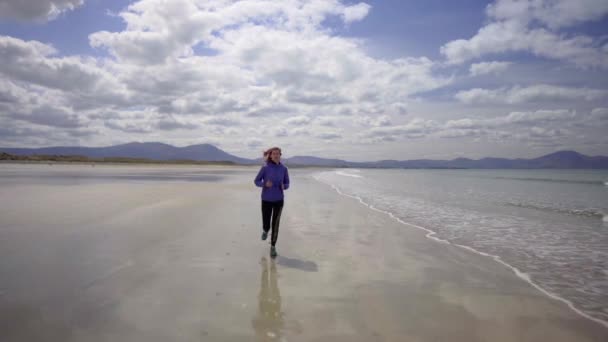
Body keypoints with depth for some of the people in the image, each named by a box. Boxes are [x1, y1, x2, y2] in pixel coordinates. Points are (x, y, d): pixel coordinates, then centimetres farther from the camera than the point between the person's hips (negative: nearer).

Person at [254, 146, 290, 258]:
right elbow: (256, 181, -2)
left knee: (275, 225, -4)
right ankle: (265, 230, 46)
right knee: (266, 225, 6)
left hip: (278, 200, 1)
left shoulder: (283, 169, -3)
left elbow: (287, 184, 5)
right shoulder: (265, 168, -10)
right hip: (266, 200, -1)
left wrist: (283, 186, -19)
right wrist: (265, 184, -24)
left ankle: (273, 247, 14)